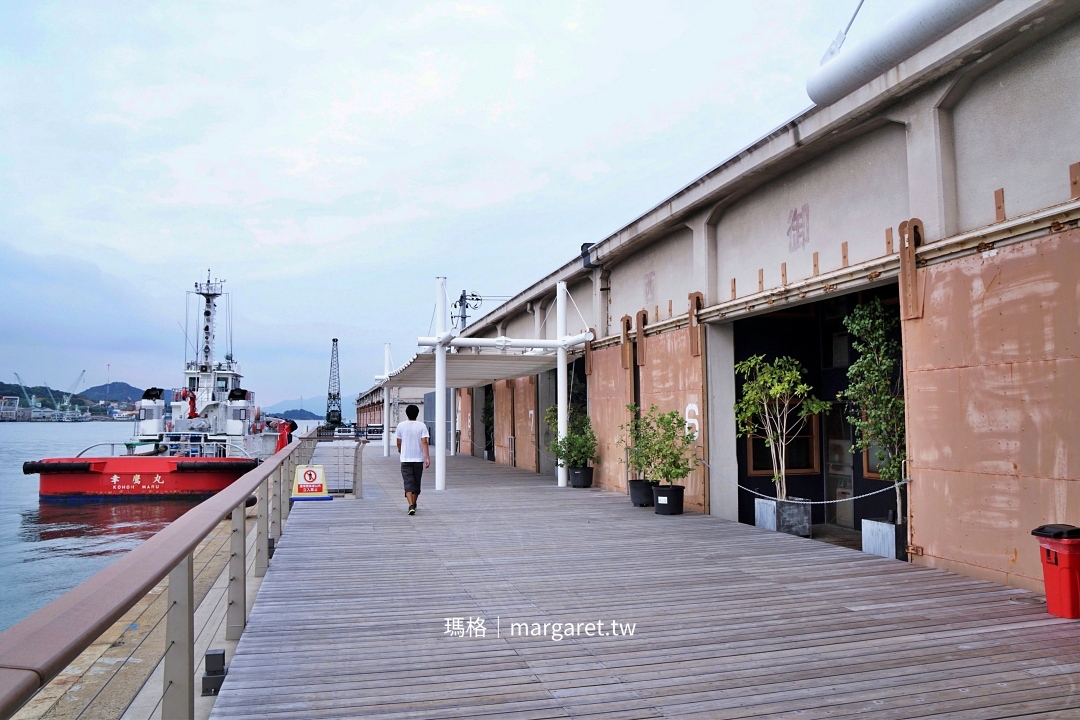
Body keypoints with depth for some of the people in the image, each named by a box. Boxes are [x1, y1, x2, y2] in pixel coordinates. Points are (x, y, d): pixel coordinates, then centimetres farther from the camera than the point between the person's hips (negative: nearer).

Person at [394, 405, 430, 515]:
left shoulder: (401, 426, -1)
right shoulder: (422, 426, -3)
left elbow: (399, 442, 7)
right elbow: (424, 442, -11)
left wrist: (400, 450, 29)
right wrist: (427, 457, -13)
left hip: (405, 459, -1)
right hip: (419, 458, 1)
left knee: (408, 483, -5)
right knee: (416, 482, 16)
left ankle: (411, 506, -23)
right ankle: (414, 504, 31)